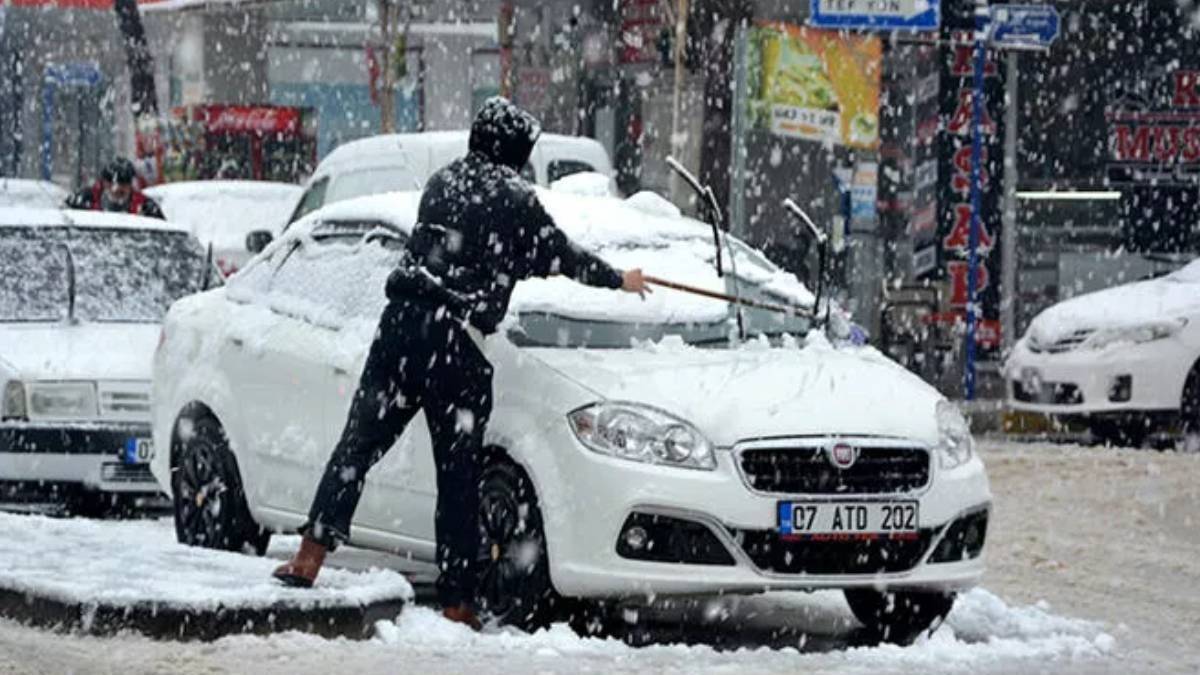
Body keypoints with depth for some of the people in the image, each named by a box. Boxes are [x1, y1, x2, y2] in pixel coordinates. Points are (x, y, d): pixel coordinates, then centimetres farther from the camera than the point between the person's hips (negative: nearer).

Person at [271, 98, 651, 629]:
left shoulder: (443, 182, 16)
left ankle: (310, 554, -6)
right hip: (455, 342, -5)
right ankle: (456, 600, 4)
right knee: (458, 476, 1)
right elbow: (559, 256, 12)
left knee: (358, 444, 5)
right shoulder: (514, 200, -1)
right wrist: (619, 281, 28)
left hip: (402, 324, 5)